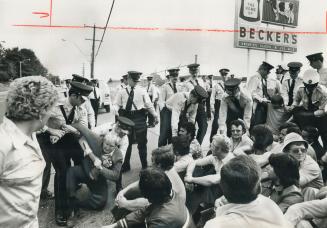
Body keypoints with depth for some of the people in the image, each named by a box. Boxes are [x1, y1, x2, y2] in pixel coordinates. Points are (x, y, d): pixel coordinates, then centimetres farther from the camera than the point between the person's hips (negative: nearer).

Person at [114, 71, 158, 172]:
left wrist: (155, 115, 1)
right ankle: (125, 165, 30)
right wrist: (116, 111, -18)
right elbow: (117, 104, 2)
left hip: (139, 118, -1)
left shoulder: (142, 91, 0)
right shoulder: (122, 92, 1)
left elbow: (149, 104, 1)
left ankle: (144, 165, 26)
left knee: (142, 142, 9)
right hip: (126, 117, 1)